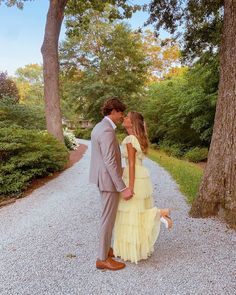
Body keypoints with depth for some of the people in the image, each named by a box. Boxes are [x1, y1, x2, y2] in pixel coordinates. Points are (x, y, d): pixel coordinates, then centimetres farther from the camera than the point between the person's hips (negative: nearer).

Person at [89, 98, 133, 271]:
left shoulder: (99, 127, 10)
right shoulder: (107, 131, -24)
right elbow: (110, 162, -28)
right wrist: (123, 188, -25)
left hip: (103, 177, 10)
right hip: (109, 180, -10)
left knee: (109, 215, 21)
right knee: (109, 218, 2)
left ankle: (106, 248, 36)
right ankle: (103, 258, 17)